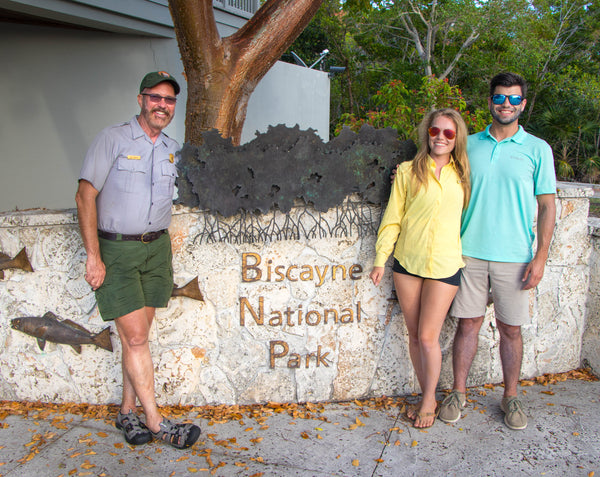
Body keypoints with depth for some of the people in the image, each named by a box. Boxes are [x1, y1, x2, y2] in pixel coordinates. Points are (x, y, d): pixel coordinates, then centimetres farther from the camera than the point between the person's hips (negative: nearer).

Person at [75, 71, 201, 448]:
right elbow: (85, 196, -9)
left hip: (156, 248, 5)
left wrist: (163, 243, 14)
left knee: (138, 335, 9)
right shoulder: (113, 139, -6)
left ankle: (127, 412, 22)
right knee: (135, 338, -6)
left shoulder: (172, 149, 11)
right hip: (115, 250, -5)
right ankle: (156, 422, 3)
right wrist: (94, 256, -15)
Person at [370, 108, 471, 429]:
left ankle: (429, 401, 20)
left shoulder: (462, 175, 6)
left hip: (444, 265, 0)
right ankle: (427, 397, 28)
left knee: (428, 336, -3)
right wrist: (380, 259, -1)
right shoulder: (408, 171, 1)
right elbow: (392, 219, 1)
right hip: (407, 262, 1)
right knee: (414, 335, 9)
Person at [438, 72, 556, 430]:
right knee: (468, 323, 6)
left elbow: (547, 206, 2)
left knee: (510, 329, 8)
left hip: (514, 256, -1)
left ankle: (511, 397, 25)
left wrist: (540, 257, -6)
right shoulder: (469, 145, 8)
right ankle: (459, 393, 21)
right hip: (470, 251, 1)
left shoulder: (537, 149, 3)